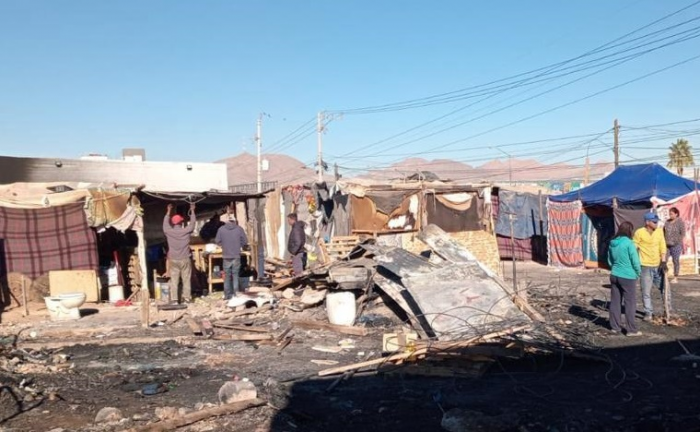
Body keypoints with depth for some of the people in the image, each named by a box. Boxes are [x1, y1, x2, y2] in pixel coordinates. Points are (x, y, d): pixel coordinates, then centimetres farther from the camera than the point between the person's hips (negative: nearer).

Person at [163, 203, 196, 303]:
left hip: (173, 260, 1)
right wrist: (192, 210, 19)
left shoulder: (169, 231, -5)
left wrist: (169, 211, 26)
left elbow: (165, 223, 15)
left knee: (174, 280, 5)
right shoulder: (186, 231, -10)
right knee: (186, 279, 6)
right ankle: (187, 297, 8)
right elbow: (192, 223, 7)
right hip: (185, 259, -1)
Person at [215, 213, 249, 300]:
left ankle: (227, 295, 11)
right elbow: (245, 241, -3)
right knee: (235, 275, 9)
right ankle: (235, 294, 7)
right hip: (236, 256, 0)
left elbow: (217, 241, 1)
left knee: (227, 276, 10)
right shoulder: (239, 228, -6)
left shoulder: (221, 229, -7)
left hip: (226, 256, 0)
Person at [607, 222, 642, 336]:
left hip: (614, 275, 6)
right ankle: (631, 330, 7)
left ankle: (615, 327, 20)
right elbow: (635, 261, -12)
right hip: (628, 277, -6)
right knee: (630, 303, 3)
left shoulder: (612, 243, 4)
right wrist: (638, 273, 3)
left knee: (615, 302, 12)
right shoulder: (628, 243, -16)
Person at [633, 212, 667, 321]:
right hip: (645, 266, -4)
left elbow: (662, 246, 3)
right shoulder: (639, 232, -10)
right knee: (646, 291, 1)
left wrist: (663, 261, -5)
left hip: (658, 265, 4)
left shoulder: (659, 231, 3)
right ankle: (648, 313, 13)